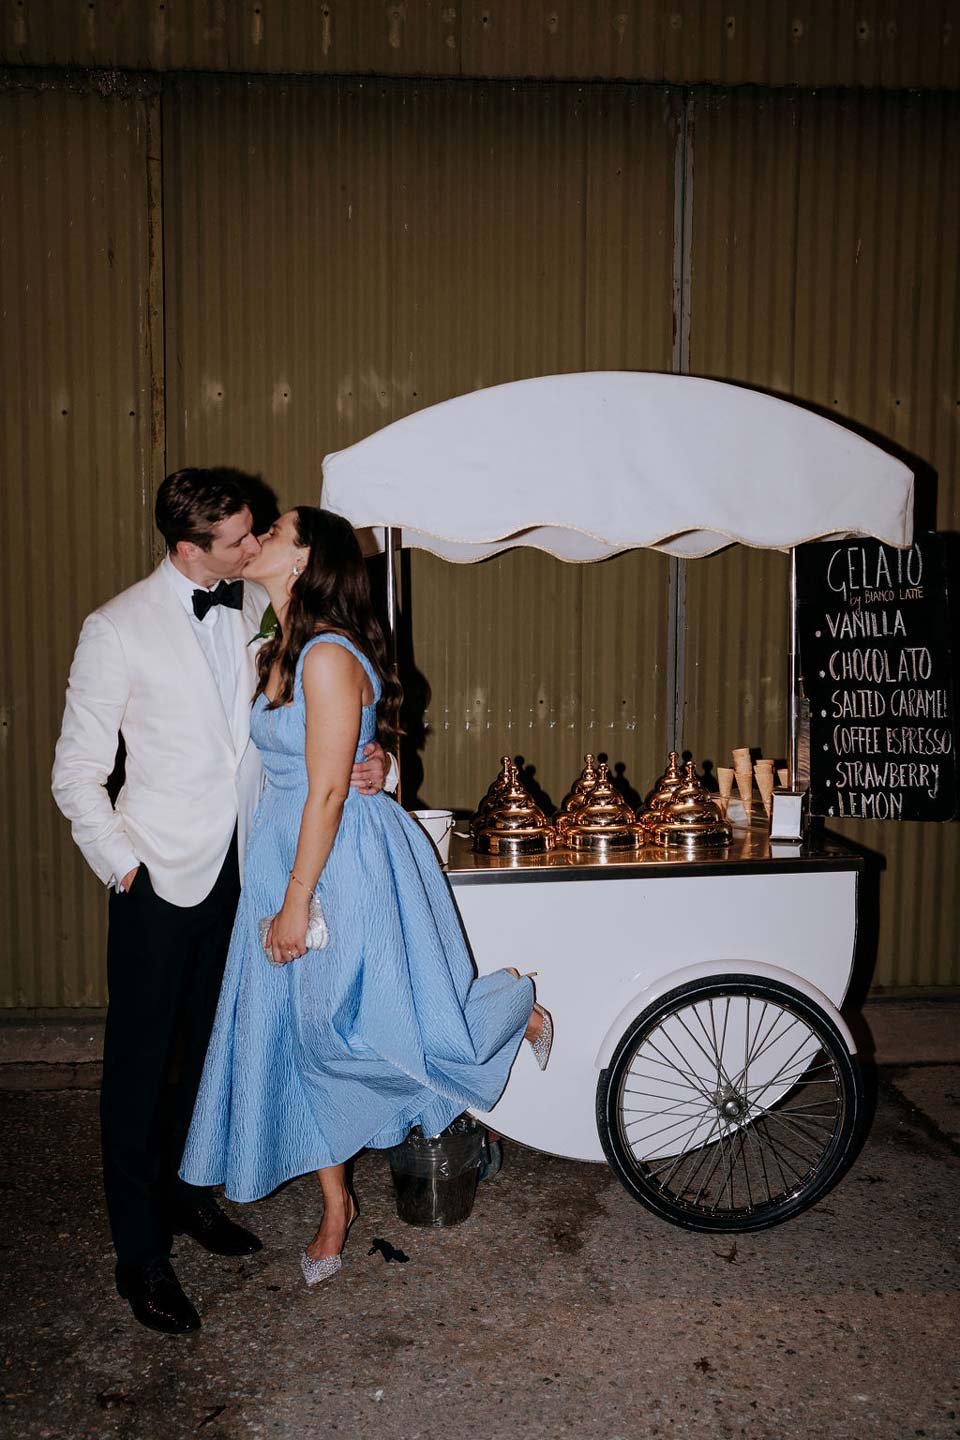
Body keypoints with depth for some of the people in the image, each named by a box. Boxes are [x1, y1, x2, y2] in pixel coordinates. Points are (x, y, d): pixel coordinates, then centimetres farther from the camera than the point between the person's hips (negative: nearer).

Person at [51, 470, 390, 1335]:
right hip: (165, 874, -4)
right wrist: (124, 866, -11)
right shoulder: (118, 629, -11)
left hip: (244, 867, 5)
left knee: (208, 1045, 18)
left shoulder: (260, 608, 3)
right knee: (141, 1059, 6)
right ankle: (141, 1252, 23)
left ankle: (182, 1190, 40)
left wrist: (356, 759, -7)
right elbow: (77, 774, -6)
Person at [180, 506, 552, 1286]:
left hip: (347, 860, -9)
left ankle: (516, 1003, 28)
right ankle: (336, 1206, 28)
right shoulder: (280, 652, 8)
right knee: (300, 1036, 11)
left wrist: (296, 900, -18)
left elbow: (328, 790, -21)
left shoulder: (328, 656, -20)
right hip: (287, 849, 9)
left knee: (352, 1030, 4)